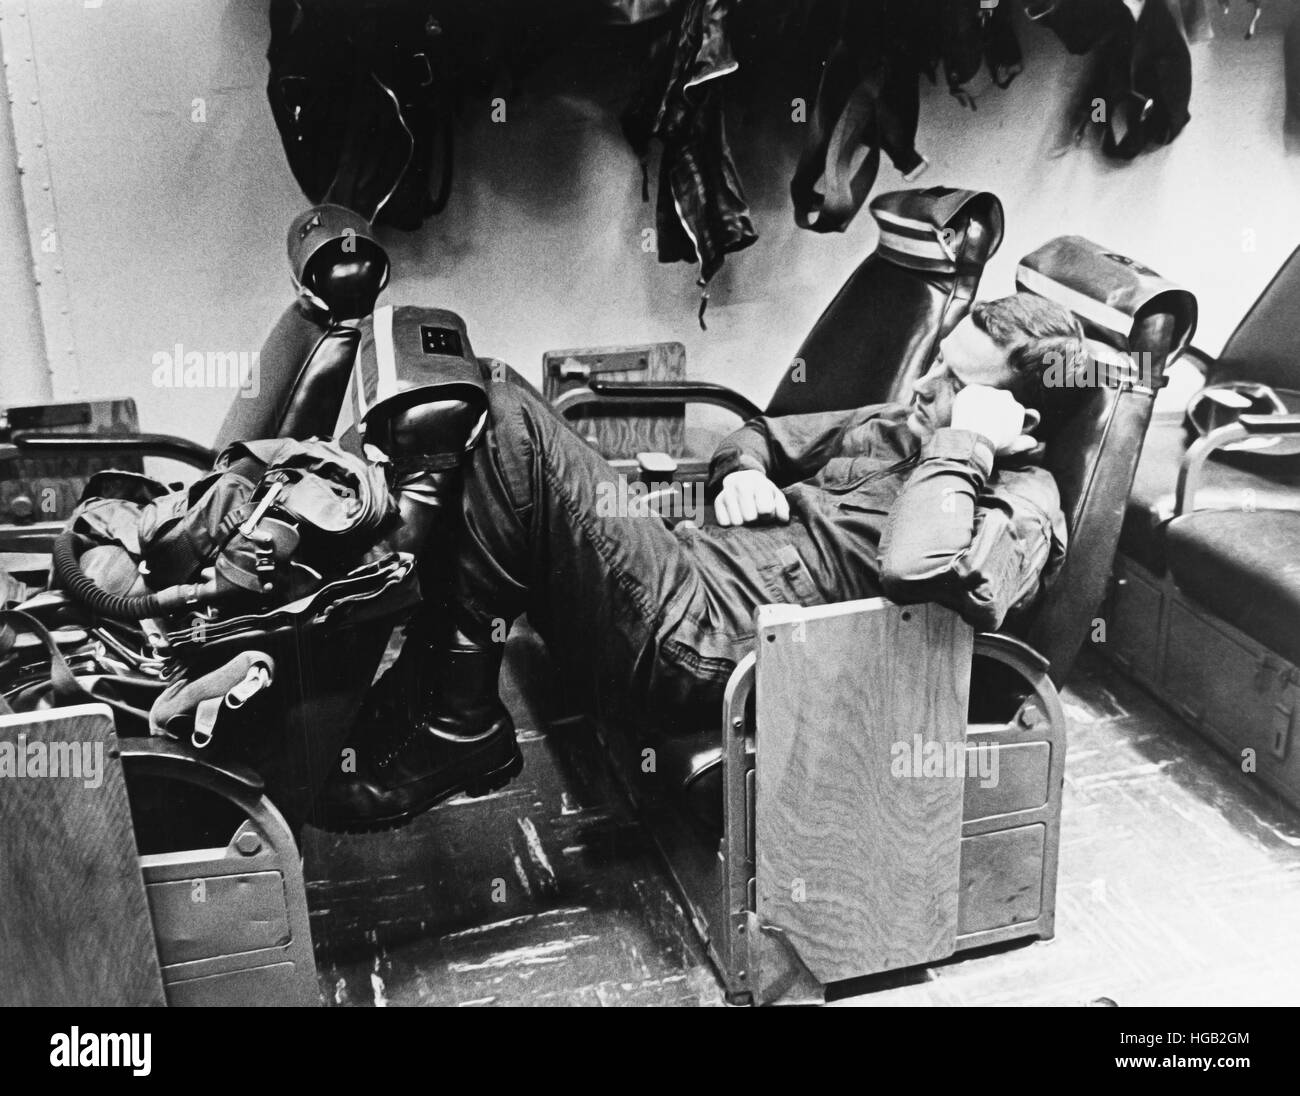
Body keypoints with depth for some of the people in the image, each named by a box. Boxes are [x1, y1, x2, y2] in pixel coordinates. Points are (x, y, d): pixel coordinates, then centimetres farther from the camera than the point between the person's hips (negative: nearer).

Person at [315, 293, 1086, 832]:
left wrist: (964, 447, -16)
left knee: (506, 420, -21)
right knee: (483, 392, 0)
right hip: (682, 566, 9)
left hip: (696, 639, -9)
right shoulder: (909, 421, 20)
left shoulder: (1022, 511, -6)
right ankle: (425, 683, 1)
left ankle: (462, 730, -8)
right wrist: (742, 472, 7)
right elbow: (765, 434, 30)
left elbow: (914, 568, -30)